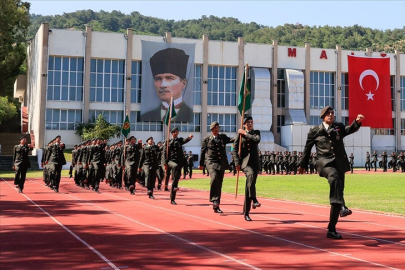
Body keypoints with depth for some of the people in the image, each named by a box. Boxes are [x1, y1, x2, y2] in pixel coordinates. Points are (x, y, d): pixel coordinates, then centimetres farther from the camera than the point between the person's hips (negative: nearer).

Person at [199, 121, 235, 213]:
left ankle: (216, 206, 11)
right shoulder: (206, 139, 7)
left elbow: (230, 140, -2)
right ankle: (214, 200, -25)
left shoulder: (222, 137, 14)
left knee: (219, 184, 4)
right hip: (211, 162, -3)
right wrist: (201, 164, 13)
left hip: (222, 163, 3)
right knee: (214, 178, -29)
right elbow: (203, 151, 11)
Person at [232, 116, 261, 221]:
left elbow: (257, 140, -11)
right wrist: (237, 163, -5)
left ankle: (246, 213, 7)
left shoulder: (256, 132, 13)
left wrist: (246, 134, -6)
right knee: (251, 174, -36)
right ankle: (254, 200, -40)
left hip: (254, 162, 2)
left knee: (249, 186, 1)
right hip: (244, 161, -2)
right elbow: (235, 149, 4)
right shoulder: (239, 134, 7)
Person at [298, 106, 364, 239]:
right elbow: (307, 148, 14)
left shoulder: (339, 127, 13)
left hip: (339, 163, 3)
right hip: (325, 162, -3)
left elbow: (350, 129, -7)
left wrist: (357, 122, -27)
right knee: (334, 178, -39)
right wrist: (303, 165, 18)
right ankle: (342, 207, -51)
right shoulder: (315, 131, 7)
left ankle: (331, 230, 10)